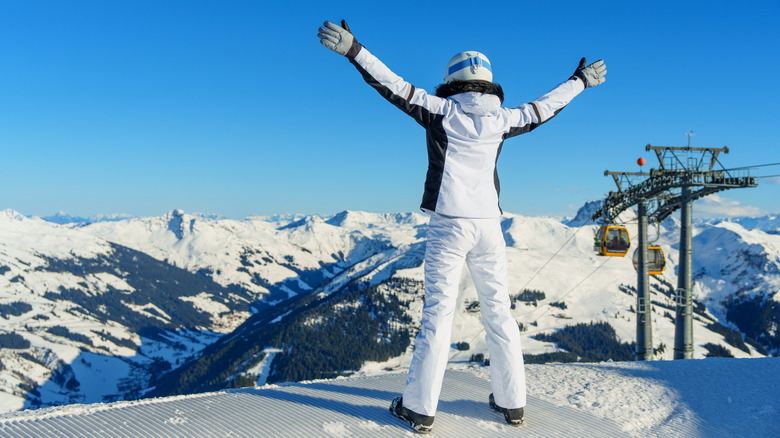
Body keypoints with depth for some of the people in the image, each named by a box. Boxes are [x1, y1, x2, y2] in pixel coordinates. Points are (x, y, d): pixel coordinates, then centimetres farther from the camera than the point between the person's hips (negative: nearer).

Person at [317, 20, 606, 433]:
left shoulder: (442, 111, -2)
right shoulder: (501, 120, 8)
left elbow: (395, 86, -10)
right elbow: (542, 107, 22)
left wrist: (353, 49, -10)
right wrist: (580, 81, 38)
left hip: (449, 224, -3)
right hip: (488, 225, 3)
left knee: (438, 313, -1)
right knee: (498, 312, 11)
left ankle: (419, 407, 5)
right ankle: (511, 401, 20)